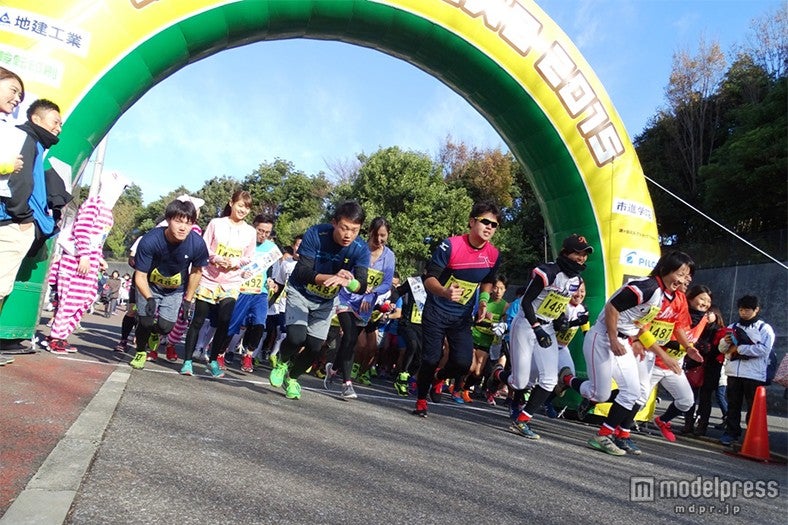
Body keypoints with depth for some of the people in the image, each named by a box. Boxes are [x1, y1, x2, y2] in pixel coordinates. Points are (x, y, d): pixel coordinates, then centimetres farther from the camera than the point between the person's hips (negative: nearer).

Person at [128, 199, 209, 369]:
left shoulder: (198, 244, -27)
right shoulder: (149, 241, -32)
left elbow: (196, 272, -7)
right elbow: (140, 276, -22)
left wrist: (188, 300, -3)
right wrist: (150, 299, -37)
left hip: (175, 290, 1)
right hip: (149, 286, -1)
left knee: (165, 326, -9)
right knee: (146, 321, -13)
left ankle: (155, 334, 31)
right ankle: (140, 352, 20)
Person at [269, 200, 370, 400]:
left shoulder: (361, 249, -22)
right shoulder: (315, 234, -28)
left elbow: (362, 285, -31)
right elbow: (302, 273, -33)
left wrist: (348, 281, -55)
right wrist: (332, 277, -49)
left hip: (327, 301, 3)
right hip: (299, 293, -2)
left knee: (314, 348, 0)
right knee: (296, 337, -21)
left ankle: (292, 378, 32)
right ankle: (282, 362, 15)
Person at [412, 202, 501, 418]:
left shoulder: (493, 255, -3)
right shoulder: (450, 245, -19)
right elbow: (429, 279, -21)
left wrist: (483, 301, 1)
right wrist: (445, 292, -41)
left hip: (463, 316, 4)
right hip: (436, 311, -3)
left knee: (463, 362, -9)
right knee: (431, 358, -3)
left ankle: (438, 378, 27)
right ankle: (421, 401, 22)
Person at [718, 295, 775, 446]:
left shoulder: (765, 328, 1)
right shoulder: (733, 326, 15)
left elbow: (763, 349, -15)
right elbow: (722, 349, 15)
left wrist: (738, 348, -14)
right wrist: (725, 342, -7)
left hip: (755, 375, -4)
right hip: (733, 372, 4)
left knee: (753, 407, 4)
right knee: (733, 405, 8)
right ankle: (731, 432, 14)